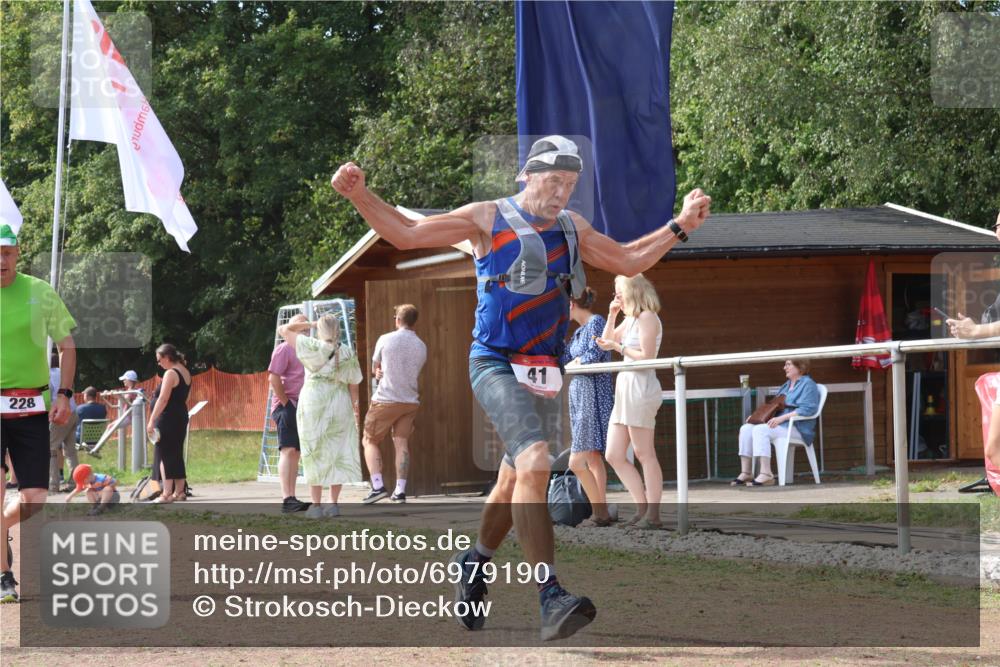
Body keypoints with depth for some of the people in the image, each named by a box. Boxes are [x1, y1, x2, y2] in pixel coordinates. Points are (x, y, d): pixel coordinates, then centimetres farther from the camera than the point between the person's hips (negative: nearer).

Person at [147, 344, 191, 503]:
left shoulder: (170, 374, -15)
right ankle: (179, 491, 16)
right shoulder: (185, 372, 13)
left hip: (168, 419, -9)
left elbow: (163, 399, -21)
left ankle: (167, 494, -8)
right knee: (177, 454, 14)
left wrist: (152, 421, -22)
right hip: (181, 417, 9)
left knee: (165, 455, -5)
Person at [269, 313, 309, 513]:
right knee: (288, 450, -14)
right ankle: (287, 499, -20)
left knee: (296, 452, 8)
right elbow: (273, 377, -16)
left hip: (301, 407, 9)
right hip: (287, 406, -9)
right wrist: (285, 402, -14)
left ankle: (291, 498, 10)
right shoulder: (284, 349, -6)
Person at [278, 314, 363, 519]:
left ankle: (316, 504, -1)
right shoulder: (348, 353, 2)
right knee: (337, 454, 8)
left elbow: (283, 330, -1)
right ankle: (334, 503, 5)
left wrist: (306, 325, 12)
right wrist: (355, 408, 18)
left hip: (314, 402, -2)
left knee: (315, 453, 2)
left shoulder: (312, 347, -7)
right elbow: (353, 385, 5)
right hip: (340, 402, 3)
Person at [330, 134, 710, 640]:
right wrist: (359, 195, -13)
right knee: (534, 463, -25)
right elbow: (405, 234, -1)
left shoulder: (572, 228, 14)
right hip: (495, 365, -6)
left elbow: (628, 261, 24)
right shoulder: (488, 219, -2)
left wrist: (679, 227, 15)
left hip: (544, 372, 6)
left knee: (514, 481, 15)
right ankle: (551, 599, -31)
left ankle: (475, 562, 43)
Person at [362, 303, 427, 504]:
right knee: (402, 443, 6)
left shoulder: (385, 340, -6)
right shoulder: (421, 347, 4)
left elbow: (374, 369, 6)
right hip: (410, 401, 4)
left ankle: (378, 486, -6)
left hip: (386, 400, -3)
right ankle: (400, 490, 0)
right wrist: (384, 374, 9)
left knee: (370, 441, 7)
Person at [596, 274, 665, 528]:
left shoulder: (646, 317, -9)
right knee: (615, 456, 7)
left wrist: (618, 346, -10)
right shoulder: (630, 319, 18)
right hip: (625, 387, 10)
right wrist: (612, 316, 16)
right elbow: (607, 340, 28)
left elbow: (647, 356, -16)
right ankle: (642, 508, 9)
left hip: (641, 387, -10)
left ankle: (653, 515, -6)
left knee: (644, 454, -8)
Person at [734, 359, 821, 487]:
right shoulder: (786, 385, 26)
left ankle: (766, 474, -37)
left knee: (760, 430, -31)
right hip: (779, 424, 9)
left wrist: (782, 418, -25)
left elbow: (807, 409, -17)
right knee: (746, 428, -11)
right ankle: (746, 473, -17)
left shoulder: (808, 384, -3)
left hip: (797, 428, -9)